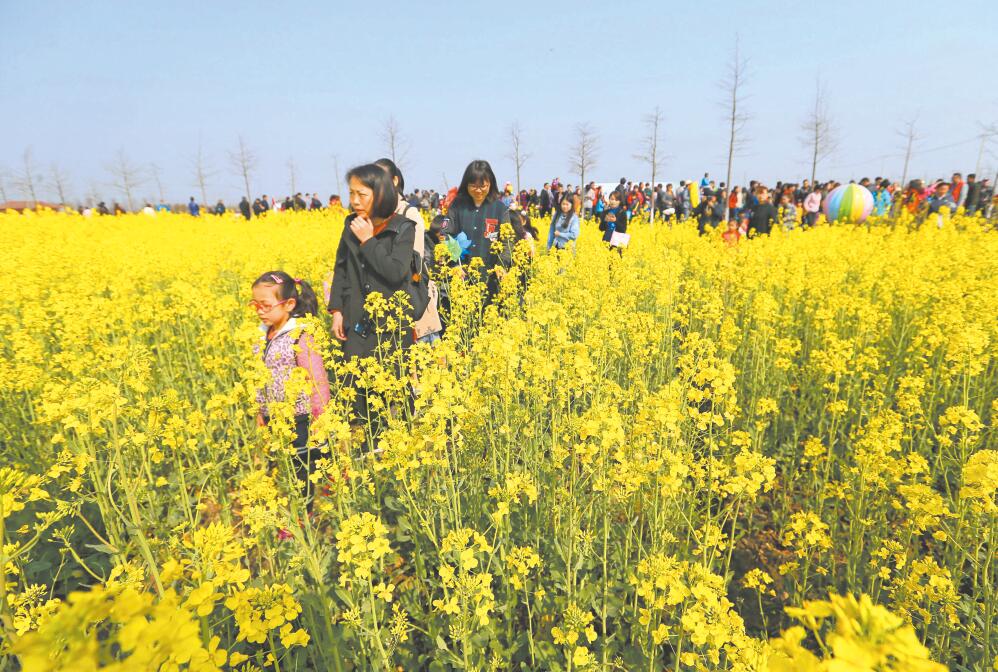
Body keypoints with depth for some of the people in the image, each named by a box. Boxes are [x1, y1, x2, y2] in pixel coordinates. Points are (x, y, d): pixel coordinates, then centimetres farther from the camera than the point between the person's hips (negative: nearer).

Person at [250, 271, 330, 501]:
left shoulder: (299, 337, -17)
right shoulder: (263, 337, 6)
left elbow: (319, 381, -18)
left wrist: (319, 419, -17)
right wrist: (261, 412, 17)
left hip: (300, 422, -7)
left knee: (305, 475, 4)